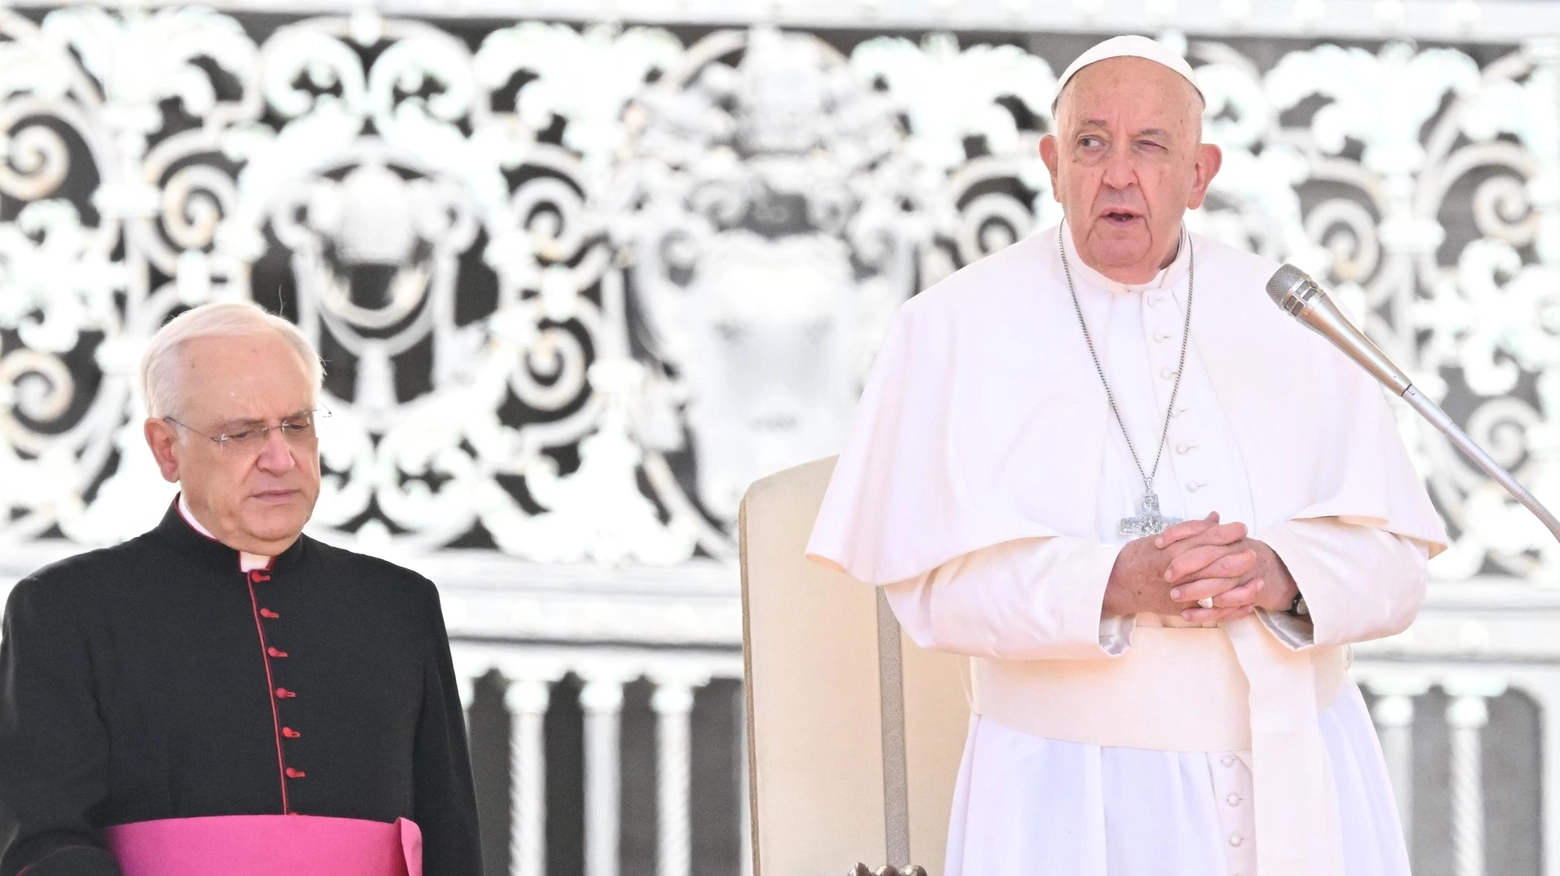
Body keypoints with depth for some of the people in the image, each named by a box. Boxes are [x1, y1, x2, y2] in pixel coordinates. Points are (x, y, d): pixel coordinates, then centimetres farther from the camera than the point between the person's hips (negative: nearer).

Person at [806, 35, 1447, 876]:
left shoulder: (1289, 322, 5)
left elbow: (1393, 560, 0)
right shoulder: (957, 328, -2)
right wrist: (1111, 585, -25)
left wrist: (1283, 575, -21)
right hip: (1076, 799, -2)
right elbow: (933, 582, -10)